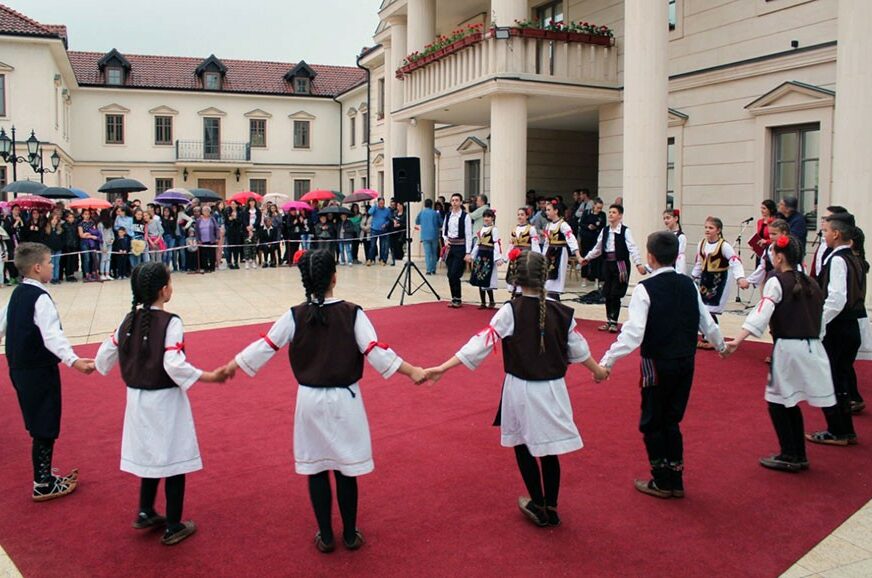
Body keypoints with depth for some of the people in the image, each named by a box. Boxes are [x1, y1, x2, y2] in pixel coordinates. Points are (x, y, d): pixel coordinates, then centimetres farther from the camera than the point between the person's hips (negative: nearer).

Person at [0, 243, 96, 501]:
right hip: (39, 372, -9)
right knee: (45, 429, 2)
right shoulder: (40, 298, -18)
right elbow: (52, 335, -30)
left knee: (40, 425, 19)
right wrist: (73, 360, -40)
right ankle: (42, 485, 12)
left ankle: (45, 474, 32)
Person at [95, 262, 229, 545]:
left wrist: (97, 364, 29)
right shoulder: (170, 322, -19)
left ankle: (146, 513, 35)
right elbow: (175, 365, -26)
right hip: (165, 400, -7)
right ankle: (173, 527, 15)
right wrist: (211, 376, -21)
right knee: (174, 460, 6)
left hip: (137, 399, 7)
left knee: (151, 454, 24)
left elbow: (105, 355, 8)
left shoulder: (129, 320, 0)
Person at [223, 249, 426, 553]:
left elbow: (265, 346, -1)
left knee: (316, 468, 13)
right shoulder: (352, 313, -12)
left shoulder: (295, 315, -7)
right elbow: (376, 352, -14)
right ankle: (350, 535, 24)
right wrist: (412, 371, -6)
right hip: (344, 399, -1)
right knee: (346, 468, 11)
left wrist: (230, 366, 14)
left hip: (310, 400, 1)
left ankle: (326, 536, 23)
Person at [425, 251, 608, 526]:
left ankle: (538, 505, 25)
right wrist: (597, 370, 30)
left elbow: (482, 341, -16)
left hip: (521, 388, -3)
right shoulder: (562, 312, -3)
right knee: (548, 448, 15)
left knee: (522, 444, 16)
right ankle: (550, 509, 26)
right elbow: (578, 348, 10)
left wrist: (443, 367, -14)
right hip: (552, 389, 3)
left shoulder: (511, 310, -13)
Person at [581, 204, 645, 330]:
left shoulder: (625, 231, -9)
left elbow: (632, 248, -18)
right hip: (608, 264, 5)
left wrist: (638, 263, -29)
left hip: (620, 264, -5)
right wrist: (587, 258, 22)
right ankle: (609, 321, 20)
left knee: (616, 294, -3)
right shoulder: (605, 231, 9)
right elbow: (597, 248, 20)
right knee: (607, 294, 8)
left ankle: (614, 322, 9)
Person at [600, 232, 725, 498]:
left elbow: (633, 331, -23)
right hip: (686, 363, 6)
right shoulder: (688, 284, 3)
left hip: (658, 365, -6)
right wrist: (720, 345, 32)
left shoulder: (645, 288, -15)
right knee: (672, 421, 18)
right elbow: (706, 322, 13)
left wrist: (608, 361, -22)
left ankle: (661, 482, 20)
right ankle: (675, 480, 26)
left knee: (652, 423, 11)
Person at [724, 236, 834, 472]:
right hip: (812, 348, 7)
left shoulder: (776, 282, -9)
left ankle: (789, 456, 11)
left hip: (788, 348, -7)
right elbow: (818, 314, 17)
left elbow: (760, 314, -20)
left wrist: (736, 341, -26)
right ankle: (798, 456, 22)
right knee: (789, 403, 18)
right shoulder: (811, 283, 13)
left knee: (777, 403, 6)